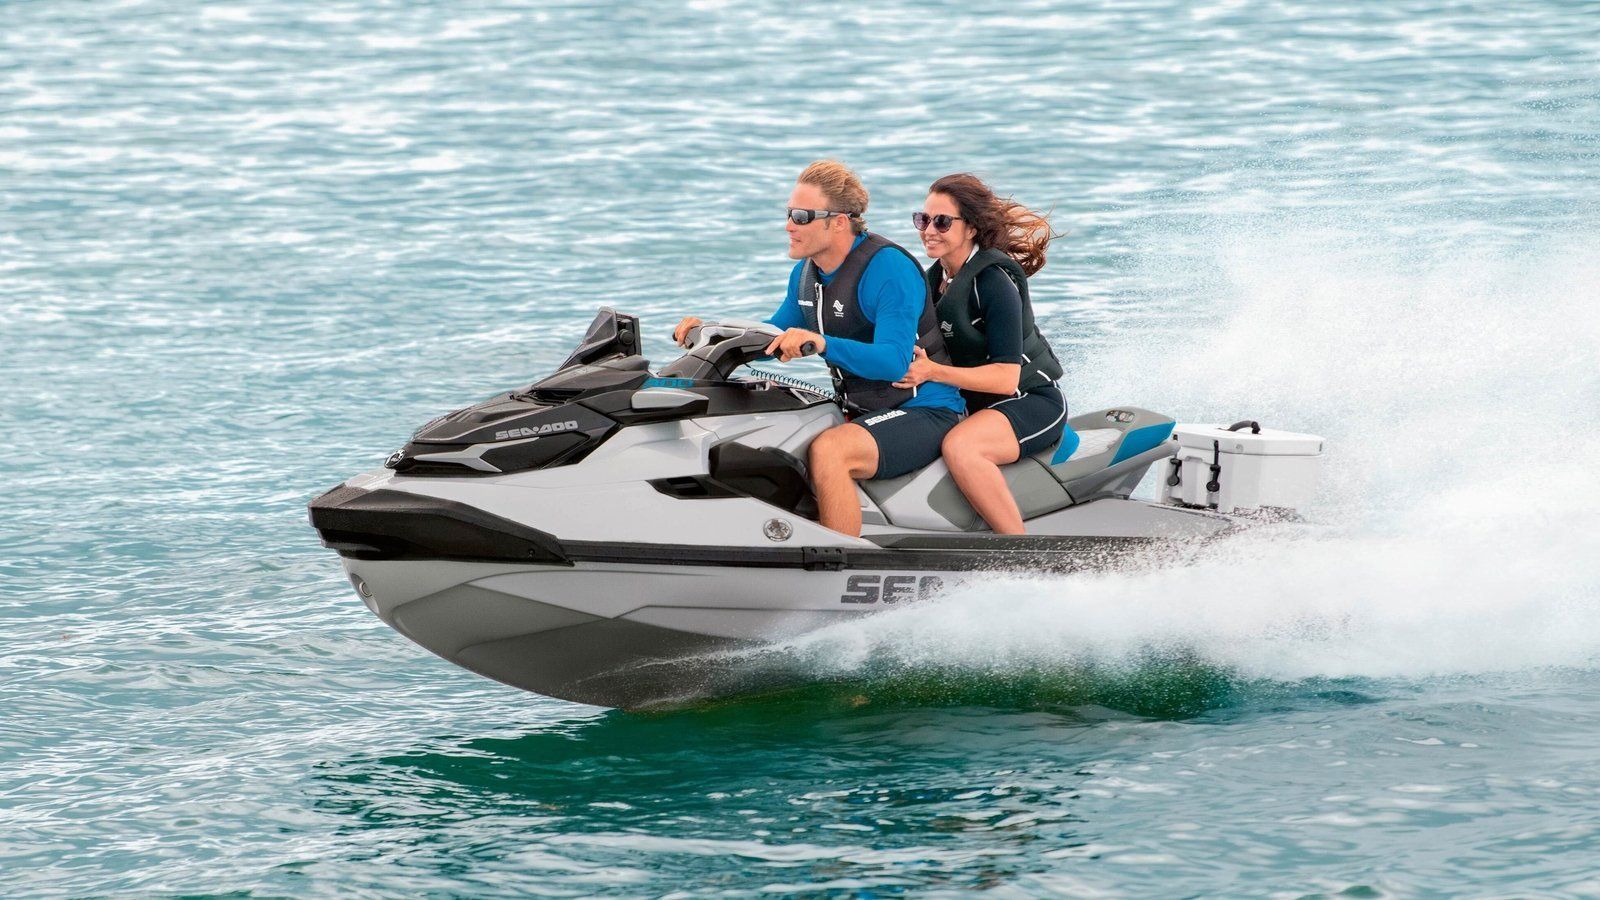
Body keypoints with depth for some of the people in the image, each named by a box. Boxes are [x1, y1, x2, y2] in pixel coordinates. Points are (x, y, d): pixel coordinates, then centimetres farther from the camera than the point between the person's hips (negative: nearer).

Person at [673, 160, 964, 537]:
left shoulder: (889, 268, -20)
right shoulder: (807, 273, 7)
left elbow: (893, 362, -30)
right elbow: (774, 341, 20)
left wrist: (822, 343, -44)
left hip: (926, 411, -9)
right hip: (860, 408, 9)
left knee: (827, 450, -34)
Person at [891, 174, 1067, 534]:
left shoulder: (994, 280, -18)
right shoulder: (937, 277, 7)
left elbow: (1006, 378, -24)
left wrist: (933, 372, -33)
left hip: (1032, 401, -9)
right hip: (972, 403, 9)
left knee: (960, 446, -35)